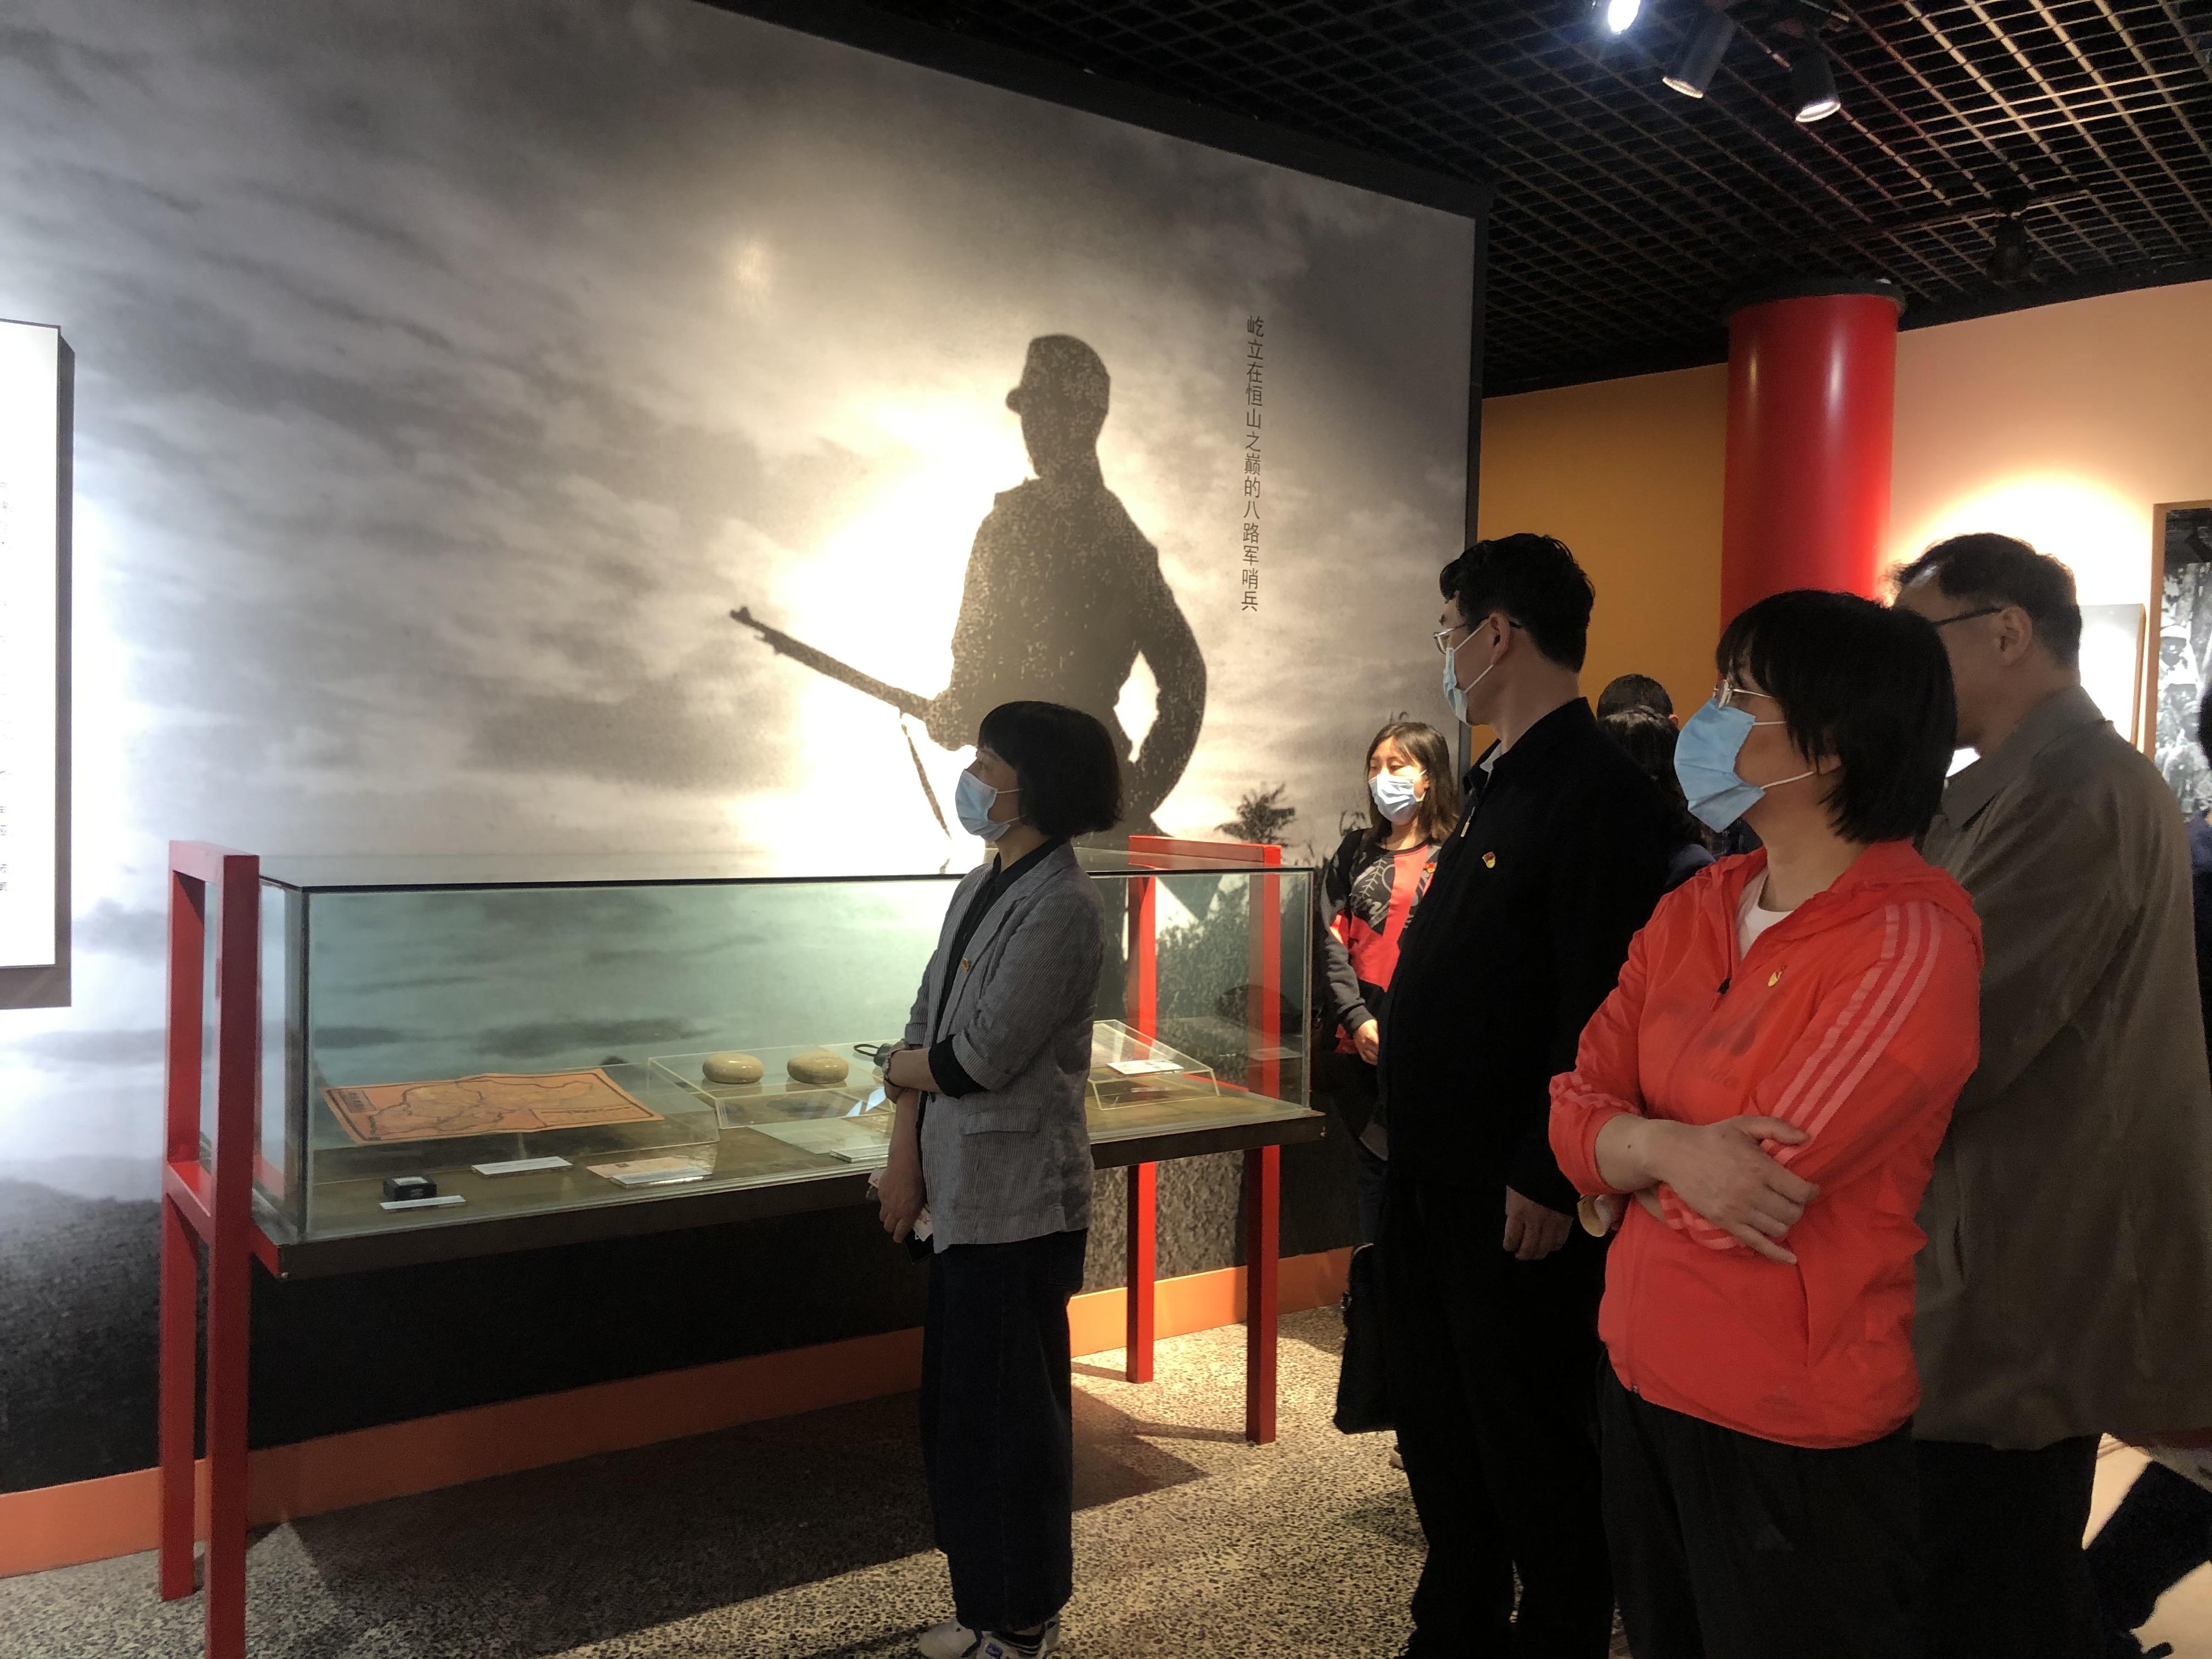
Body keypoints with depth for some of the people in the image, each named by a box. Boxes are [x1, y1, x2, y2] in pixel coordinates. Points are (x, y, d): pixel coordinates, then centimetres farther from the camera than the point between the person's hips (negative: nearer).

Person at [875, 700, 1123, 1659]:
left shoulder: (1062, 908, -16)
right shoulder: (978, 891, 10)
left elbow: (977, 1058, -19)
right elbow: (925, 1026, 9)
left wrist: (897, 1068, 0)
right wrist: (905, 1157, 1)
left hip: (1020, 1203, -8)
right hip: (961, 1193, 8)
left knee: (1010, 1414, 4)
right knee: (958, 1408, 16)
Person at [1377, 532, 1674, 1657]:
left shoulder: (1600, 792, -18)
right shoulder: (1498, 785, 13)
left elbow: (1599, 1007, -23)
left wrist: (1547, 1176, -22)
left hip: (1517, 1195, -10)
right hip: (1435, 1173, 10)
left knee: (1531, 1443, 6)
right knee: (1435, 1418, 20)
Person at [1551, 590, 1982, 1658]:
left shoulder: (1909, 944, -19)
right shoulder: (1693, 912, 3)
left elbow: (1755, 1191, -23)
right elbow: (1574, 1113, -1)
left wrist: (1628, 1149, -6)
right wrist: (1672, 1152, -21)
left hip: (1795, 1437, -6)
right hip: (1643, 1382, 7)